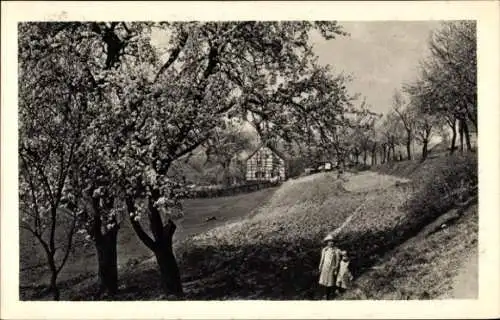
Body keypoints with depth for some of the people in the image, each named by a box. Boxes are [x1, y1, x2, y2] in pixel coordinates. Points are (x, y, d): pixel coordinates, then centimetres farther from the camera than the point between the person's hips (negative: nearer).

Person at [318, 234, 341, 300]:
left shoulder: (336, 250, -10)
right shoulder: (324, 250, 2)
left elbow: (337, 261, -8)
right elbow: (322, 259, 8)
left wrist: (336, 270, -10)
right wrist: (320, 268, 8)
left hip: (332, 268, -3)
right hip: (325, 268, 3)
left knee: (331, 282, 5)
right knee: (324, 282, 4)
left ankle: (332, 294, 25)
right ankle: (326, 295, 20)